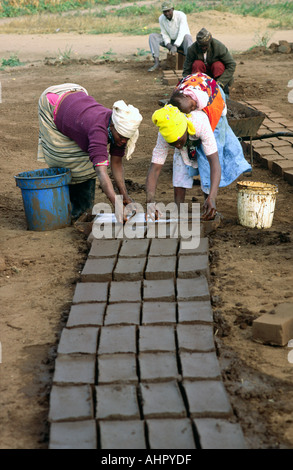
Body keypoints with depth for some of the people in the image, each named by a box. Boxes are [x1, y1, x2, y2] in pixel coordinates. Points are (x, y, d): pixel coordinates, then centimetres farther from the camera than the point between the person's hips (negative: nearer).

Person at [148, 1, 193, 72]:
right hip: (170, 41, 4)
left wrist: (175, 46, -43)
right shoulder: (161, 19, -9)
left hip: (181, 42, -4)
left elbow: (182, 33, -31)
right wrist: (168, 45, -24)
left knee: (187, 37, -39)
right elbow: (164, 34, -4)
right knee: (152, 36, -15)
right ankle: (156, 62, -27)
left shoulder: (181, 15, -22)